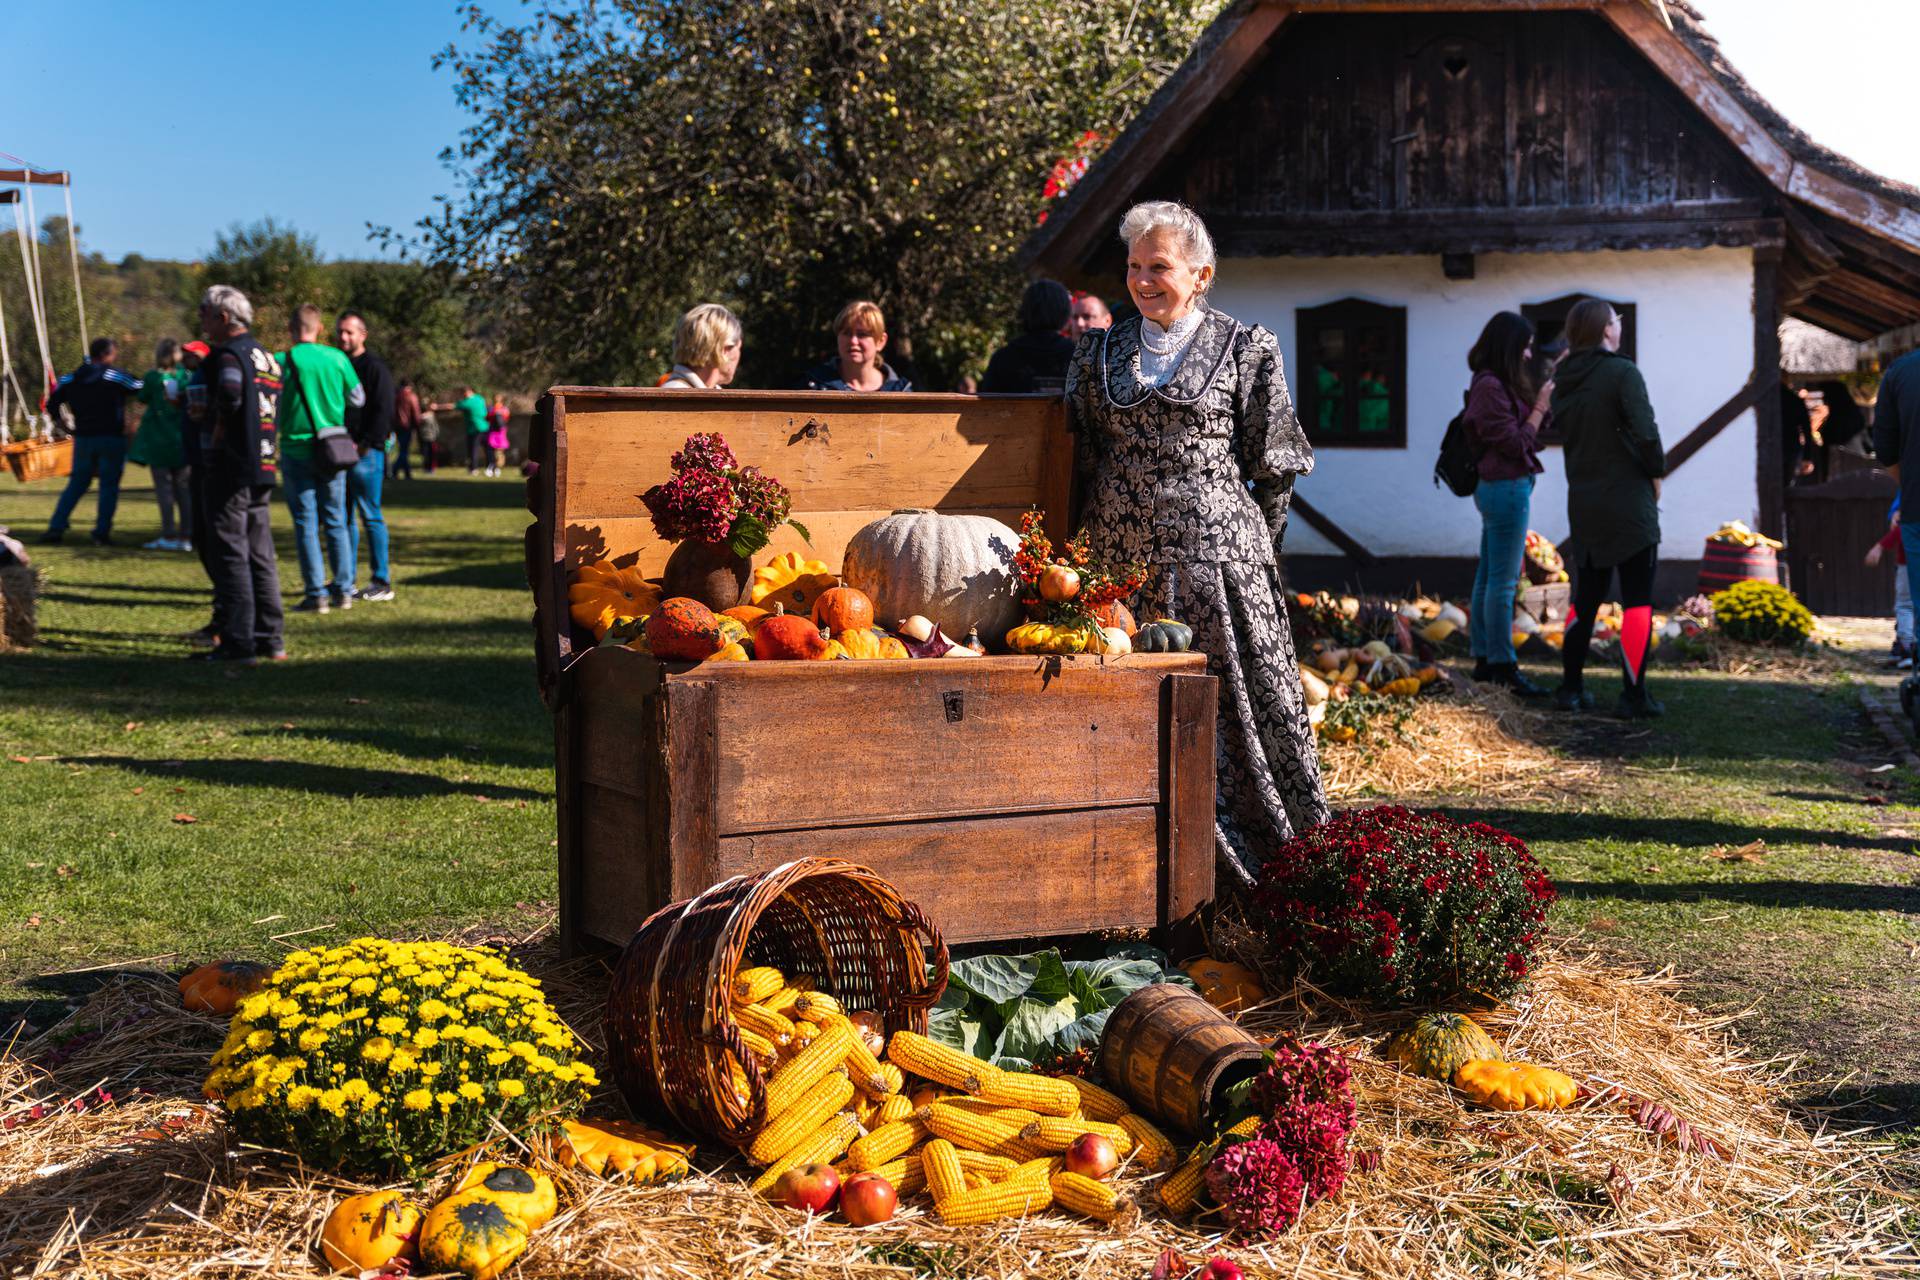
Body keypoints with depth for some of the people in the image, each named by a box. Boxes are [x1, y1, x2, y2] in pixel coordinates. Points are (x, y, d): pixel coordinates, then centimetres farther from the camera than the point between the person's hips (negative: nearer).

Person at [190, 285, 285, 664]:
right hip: (262, 468, 9)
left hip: (230, 470, -9)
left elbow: (230, 394, -30)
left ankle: (237, 643, -4)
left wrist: (216, 428, -13)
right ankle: (270, 639, 16)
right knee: (261, 555, 13)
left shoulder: (228, 355, -12)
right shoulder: (266, 357, 16)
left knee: (230, 554, -5)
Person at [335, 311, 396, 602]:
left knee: (371, 516, -4)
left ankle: (382, 582, 1)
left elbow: (383, 413, -11)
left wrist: (362, 445, -17)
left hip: (366, 454, -7)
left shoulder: (375, 368, -5)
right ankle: (347, 581, 16)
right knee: (344, 517, 9)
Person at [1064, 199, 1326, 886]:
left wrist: (1246, 545, 5)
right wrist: (1103, 535, 14)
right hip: (1122, 564, 3)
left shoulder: (1245, 349, 2)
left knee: (1246, 704, -3)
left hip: (1216, 560, -3)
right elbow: (1083, 456, 18)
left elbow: (1274, 464, 5)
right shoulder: (1099, 351, 12)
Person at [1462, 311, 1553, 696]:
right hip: (1506, 488, -11)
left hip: (1499, 488, 11)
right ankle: (1502, 665, 0)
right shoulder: (1490, 387, -17)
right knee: (1503, 581, -5)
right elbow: (1515, 444, -16)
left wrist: (1542, 400, 7)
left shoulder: (1496, 384, 13)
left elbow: (1523, 434, 13)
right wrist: (1540, 406, -10)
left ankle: (1484, 659, 21)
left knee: (1488, 578, 13)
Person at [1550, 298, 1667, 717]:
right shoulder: (1622, 372, -14)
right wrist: (1656, 473, -5)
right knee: (1638, 601, 1)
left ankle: (1571, 687, 19)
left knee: (1585, 597, 16)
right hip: (1628, 502, -6)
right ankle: (1634, 695, 0)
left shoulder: (1563, 381, 6)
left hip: (1583, 504, 6)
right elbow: (1645, 433, -20)